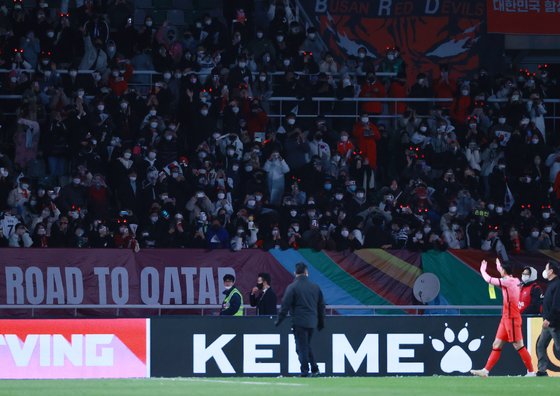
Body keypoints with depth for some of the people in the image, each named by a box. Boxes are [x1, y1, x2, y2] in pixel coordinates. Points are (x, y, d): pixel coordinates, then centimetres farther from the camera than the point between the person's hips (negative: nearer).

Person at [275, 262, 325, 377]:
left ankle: (305, 371, -5)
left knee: (302, 346, -2)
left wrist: (279, 319, -3)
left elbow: (285, 305, -10)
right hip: (312, 322, 5)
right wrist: (321, 323, 23)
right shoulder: (315, 287, 8)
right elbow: (321, 306, 14)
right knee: (307, 345, 18)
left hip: (299, 322, -5)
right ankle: (314, 369, 10)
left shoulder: (292, 287, -7)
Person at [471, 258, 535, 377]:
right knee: (497, 344, 7)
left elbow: (489, 280, -9)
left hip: (512, 318, -9)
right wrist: (499, 268, 44)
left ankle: (531, 372, -2)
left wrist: (483, 270, 9)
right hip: (506, 317, 9)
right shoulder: (515, 281, 10)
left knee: (518, 345, -6)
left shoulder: (507, 281, -15)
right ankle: (486, 370, 7)